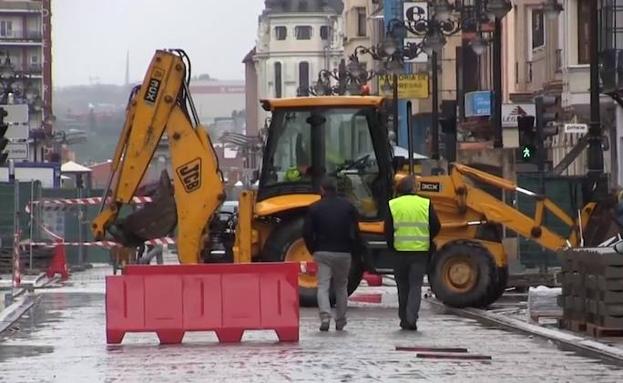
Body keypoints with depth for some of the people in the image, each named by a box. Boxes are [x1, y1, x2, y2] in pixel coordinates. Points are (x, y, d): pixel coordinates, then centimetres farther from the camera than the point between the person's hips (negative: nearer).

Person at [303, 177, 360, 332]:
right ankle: (340, 321, 17)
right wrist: (351, 249, 11)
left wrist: (313, 250, 9)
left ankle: (325, 316, -23)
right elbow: (355, 232, 1)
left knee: (323, 286, -3)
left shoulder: (315, 208, 0)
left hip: (322, 253, -2)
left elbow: (307, 233, -3)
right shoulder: (348, 206, 4)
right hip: (343, 253, 2)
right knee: (341, 287, 14)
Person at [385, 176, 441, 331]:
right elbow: (436, 227, 2)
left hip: (400, 250, 1)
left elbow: (388, 230, -2)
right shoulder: (425, 204, 0)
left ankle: (404, 320, 15)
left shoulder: (393, 205, 0)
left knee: (403, 286, 12)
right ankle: (411, 317, -16)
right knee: (415, 286, 2)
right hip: (421, 252, 0)